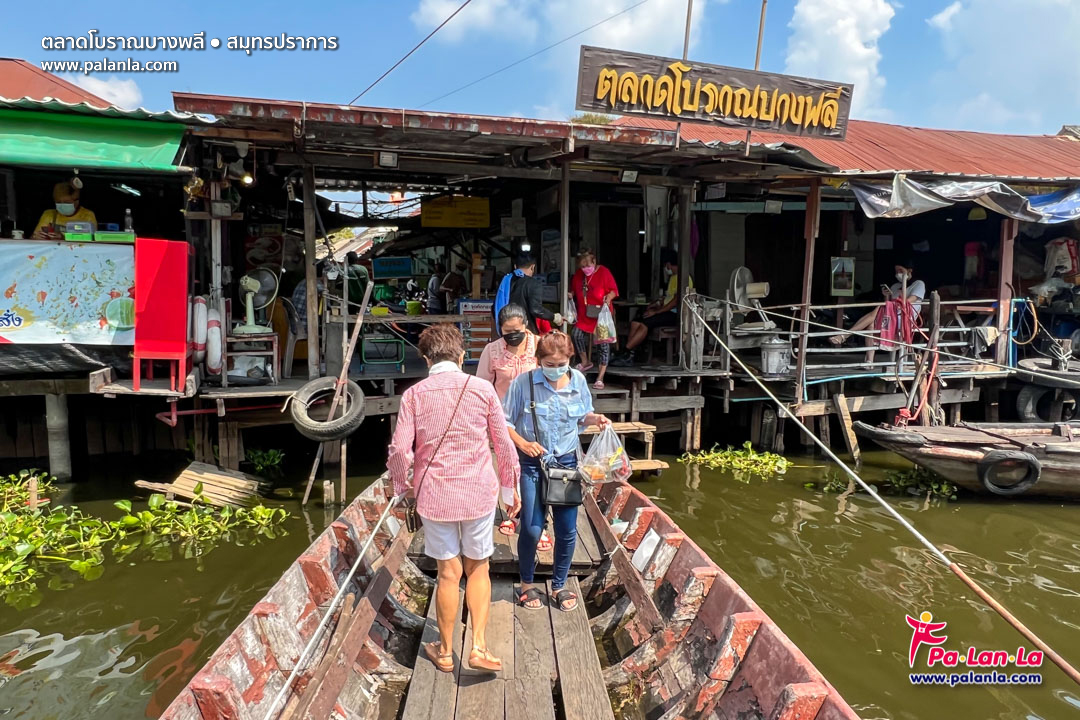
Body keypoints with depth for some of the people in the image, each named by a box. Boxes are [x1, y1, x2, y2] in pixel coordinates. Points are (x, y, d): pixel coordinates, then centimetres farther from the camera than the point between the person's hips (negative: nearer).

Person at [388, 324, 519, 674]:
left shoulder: (413, 394, -6)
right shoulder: (482, 389, -6)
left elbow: (400, 450, -9)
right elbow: (503, 444, -1)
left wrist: (402, 484, 10)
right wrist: (510, 488, 12)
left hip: (435, 494, 0)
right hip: (479, 493, 0)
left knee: (449, 573, 14)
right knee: (478, 569, 18)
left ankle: (445, 651, 29)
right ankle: (479, 646, 15)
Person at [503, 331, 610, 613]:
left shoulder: (578, 381, -3)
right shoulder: (523, 383, -13)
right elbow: (505, 421, -6)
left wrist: (596, 418, -9)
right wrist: (522, 443, -21)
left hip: (566, 462, 3)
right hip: (531, 464, -3)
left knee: (567, 530, 7)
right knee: (531, 529, -1)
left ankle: (559, 585, 31)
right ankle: (527, 584, 26)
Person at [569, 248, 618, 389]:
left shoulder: (604, 272, -9)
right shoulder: (578, 274, 7)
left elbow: (614, 290, -7)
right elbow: (574, 289, 23)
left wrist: (609, 297, -27)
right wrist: (571, 294, 2)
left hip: (601, 314, -5)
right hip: (583, 314, 5)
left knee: (602, 344, -1)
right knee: (576, 334, -12)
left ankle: (600, 378, 5)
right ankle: (585, 362, 16)